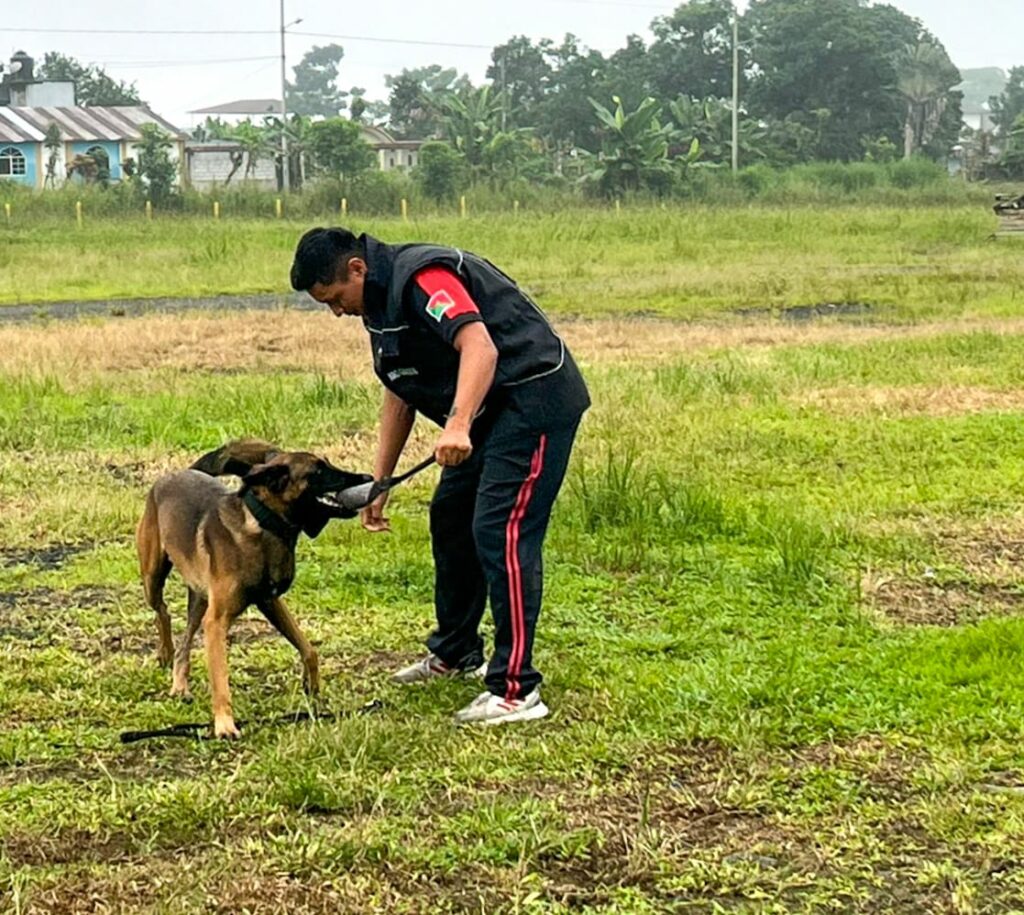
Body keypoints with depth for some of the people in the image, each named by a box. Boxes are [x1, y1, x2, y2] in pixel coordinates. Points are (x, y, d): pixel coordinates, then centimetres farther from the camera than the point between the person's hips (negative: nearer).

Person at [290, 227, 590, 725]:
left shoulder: (422, 277, -20)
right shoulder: (381, 302, 12)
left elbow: (480, 347, -35)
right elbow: (399, 395, 19)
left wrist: (458, 427, -47)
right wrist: (378, 484, 18)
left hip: (535, 396, -11)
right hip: (494, 410, 11)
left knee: (500, 532, -16)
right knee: (450, 518, 18)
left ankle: (516, 690, -14)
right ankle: (454, 653, 35)